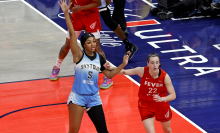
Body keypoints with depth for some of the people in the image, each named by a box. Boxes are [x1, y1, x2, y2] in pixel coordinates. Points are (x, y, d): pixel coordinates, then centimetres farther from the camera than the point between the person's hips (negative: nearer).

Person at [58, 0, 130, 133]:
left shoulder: (99, 58, 2)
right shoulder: (79, 55, -11)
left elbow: (109, 74, 13)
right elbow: (72, 34, -20)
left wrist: (123, 64, 2)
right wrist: (66, 13, -29)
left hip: (94, 98, 4)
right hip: (78, 97, -3)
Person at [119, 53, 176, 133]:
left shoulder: (165, 76, -22)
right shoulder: (142, 71, -21)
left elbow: (173, 95, -19)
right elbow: (124, 72, -9)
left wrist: (161, 99, -39)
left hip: (161, 105, 1)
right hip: (146, 105, -1)